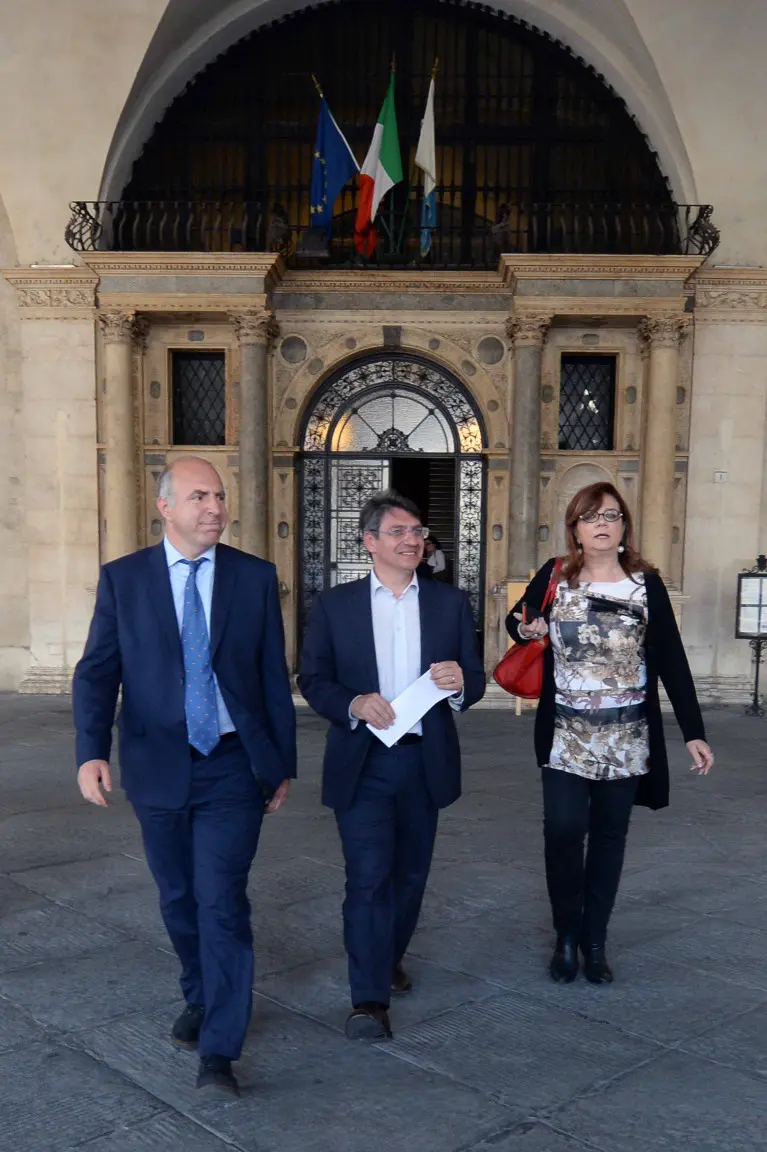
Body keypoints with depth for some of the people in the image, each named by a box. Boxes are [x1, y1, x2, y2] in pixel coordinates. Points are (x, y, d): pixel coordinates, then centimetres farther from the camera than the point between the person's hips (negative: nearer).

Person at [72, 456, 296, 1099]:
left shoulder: (255, 577, 0)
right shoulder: (123, 579, 0)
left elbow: (274, 677, 4)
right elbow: (97, 671, -3)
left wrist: (283, 764, 6)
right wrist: (92, 751, -17)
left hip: (234, 767, -1)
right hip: (158, 768, 2)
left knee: (222, 902, -7)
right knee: (179, 899, 16)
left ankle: (218, 1052, 4)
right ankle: (200, 999, 41)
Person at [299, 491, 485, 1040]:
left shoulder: (452, 603, 5)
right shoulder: (334, 604, 0)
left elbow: (475, 681, 5)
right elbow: (314, 679, 1)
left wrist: (460, 682, -19)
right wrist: (353, 704, -19)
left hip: (426, 761, 3)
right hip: (361, 761, -3)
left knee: (410, 873, 15)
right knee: (368, 876, -8)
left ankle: (390, 957, 39)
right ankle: (370, 999, -1)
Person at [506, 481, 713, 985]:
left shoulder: (647, 584, -2)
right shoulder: (554, 577, -2)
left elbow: (672, 660, -1)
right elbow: (518, 620, 15)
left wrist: (694, 732, -4)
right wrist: (525, 629, -10)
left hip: (627, 737, 1)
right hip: (566, 734, 0)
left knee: (609, 836, 9)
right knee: (563, 831, -7)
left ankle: (595, 940, 24)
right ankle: (566, 936, 14)